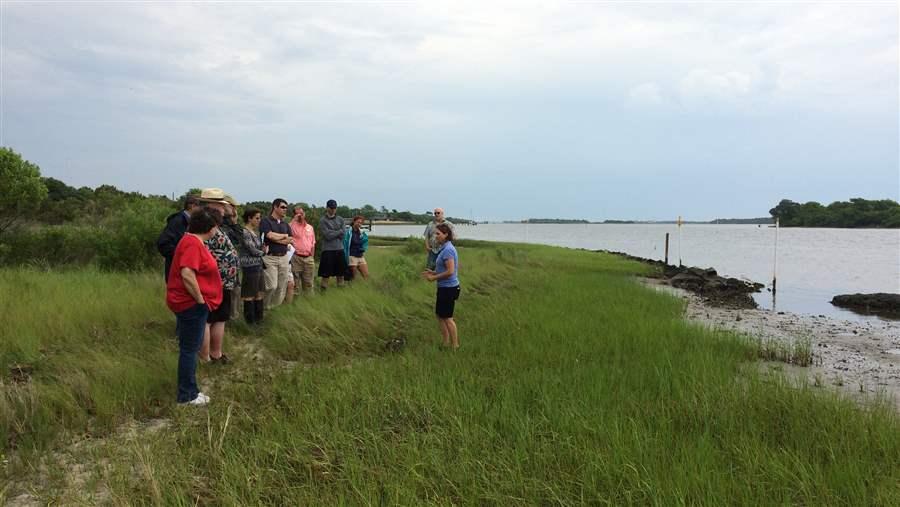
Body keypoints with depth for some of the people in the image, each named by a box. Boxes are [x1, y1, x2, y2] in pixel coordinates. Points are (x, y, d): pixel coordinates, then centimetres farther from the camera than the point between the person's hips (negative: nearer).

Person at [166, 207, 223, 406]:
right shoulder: (192, 243, -19)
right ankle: (187, 396, 8)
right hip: (191, 304, -11)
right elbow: (187, 274, -29)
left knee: (191, 348, 17)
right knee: (190, 349, -2)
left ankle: (189, 390, 27)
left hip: (192, 304, 11)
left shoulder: (195, 241, 13)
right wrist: (200, 300, -21)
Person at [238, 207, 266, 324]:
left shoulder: (255, 232, 13)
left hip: (258, 265, 8)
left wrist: (264, 248, -4)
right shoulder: (245, 232, -12)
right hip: (250, 266, -8)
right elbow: (253, 250, -13)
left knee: (259, 293, 13)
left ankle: (258, 318, 22)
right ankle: (250, 320, 10)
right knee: (250, 295, 2)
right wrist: (263, 252, 4)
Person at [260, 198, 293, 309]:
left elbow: (290, 240, 4)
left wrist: (276, 239, -10)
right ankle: (264, 307, 11)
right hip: (270, 258, -6)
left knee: (282, 287, 6)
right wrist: (284, 236, -1)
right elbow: (270, 235, -18)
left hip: (284, 258, 6)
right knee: (272, 286, -10)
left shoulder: (285, 224, 16)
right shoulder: (266, 221, -3)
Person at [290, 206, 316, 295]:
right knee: (296, 282, 0)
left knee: (308, 282, 11)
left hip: (308, 258, 4)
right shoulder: (293, 226, -1)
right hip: (296, 258, -4)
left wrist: (312, 257, 11)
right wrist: (294, 219, -17)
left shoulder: (310, 227, 13)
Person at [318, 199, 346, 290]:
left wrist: (332, 232, -7)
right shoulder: (322, 220, -2)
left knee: (340, 272, 11)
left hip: (340, 249, 4)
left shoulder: (340, 220, 11)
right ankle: (323, 289, 3)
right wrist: (339, 231, -3)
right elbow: (327, 235, -12)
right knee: (326, 274, -3)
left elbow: (342, 235, 2)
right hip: (328, 250, -4)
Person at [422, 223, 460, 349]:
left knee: (447, 317, 1)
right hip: (444, 287, 10)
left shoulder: (448, 250, -21)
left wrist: (434, 277, -15)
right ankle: (446, 343, 27)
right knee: (440, 315, 17)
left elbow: (450, 271, -25)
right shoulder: (444, 248, 10)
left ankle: (455, 346, 13)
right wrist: (433, 272, 9)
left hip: (448, 288, -10)